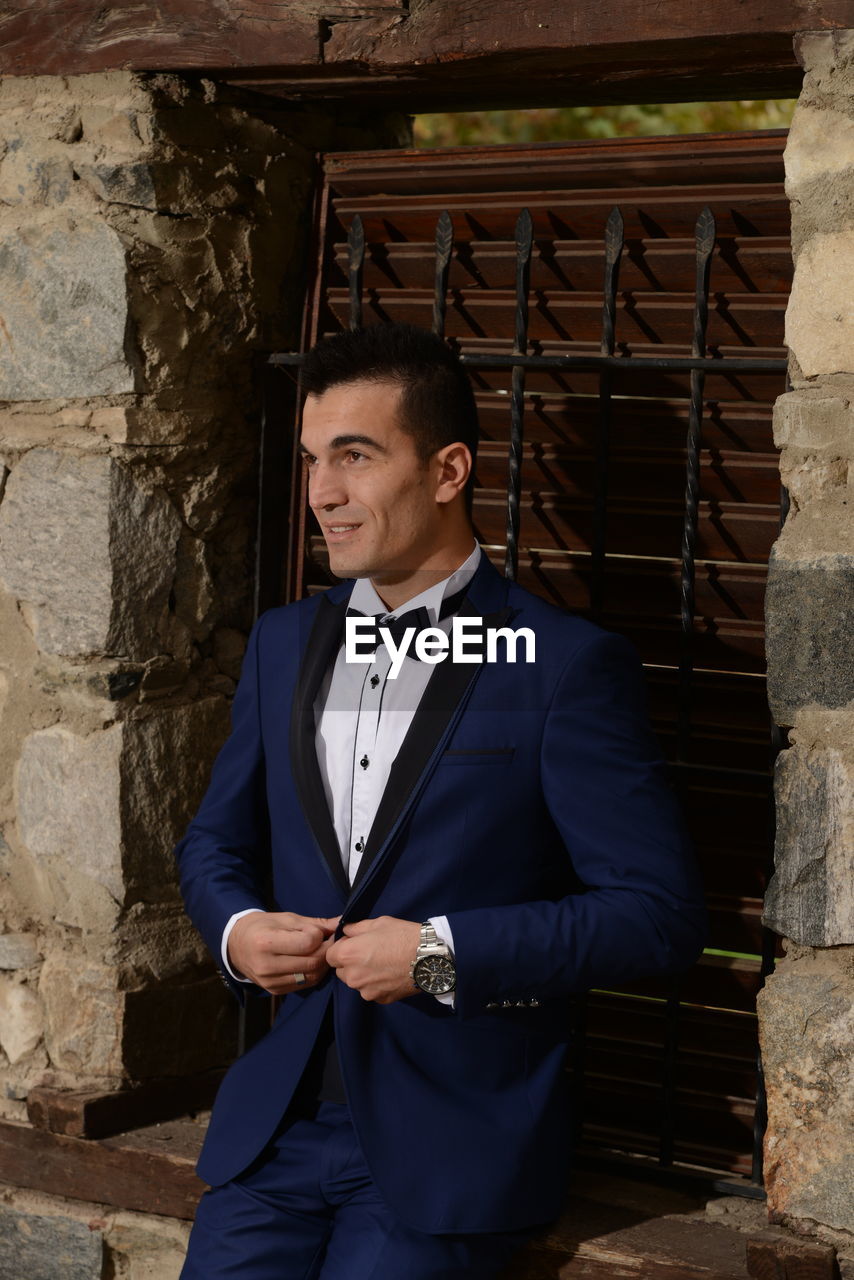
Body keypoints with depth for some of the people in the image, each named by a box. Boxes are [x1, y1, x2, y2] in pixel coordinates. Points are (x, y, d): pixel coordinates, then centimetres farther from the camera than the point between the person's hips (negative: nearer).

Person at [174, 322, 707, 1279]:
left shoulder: (565, 664, -7)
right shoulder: (282, 644, 12)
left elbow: (659, 911, -10)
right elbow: (215, 842, 22)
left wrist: (443, 954, -16)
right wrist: (235, 931, -1)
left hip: (457, 1139, -4)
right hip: (280, 1120, 5)